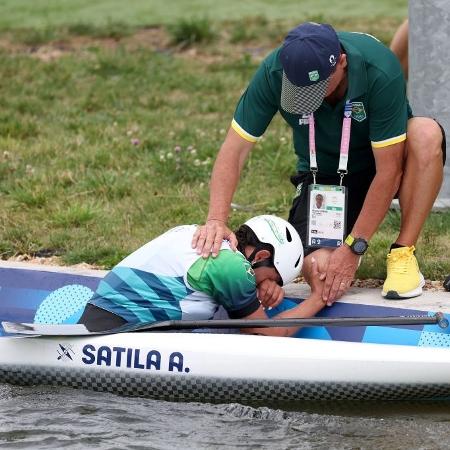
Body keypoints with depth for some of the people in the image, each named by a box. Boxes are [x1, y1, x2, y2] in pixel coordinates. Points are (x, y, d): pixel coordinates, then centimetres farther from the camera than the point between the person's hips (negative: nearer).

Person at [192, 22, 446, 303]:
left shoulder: (380, 70, -32)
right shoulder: (274, 72, -25)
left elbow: (388, 170, -29)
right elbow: (235, 150, -20)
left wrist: (354, 247, -30)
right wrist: (217, 220, -35)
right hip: (324, 174, 1)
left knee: (427, 133, -35)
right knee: (318, 268, -25)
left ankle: (403, 255, -19)